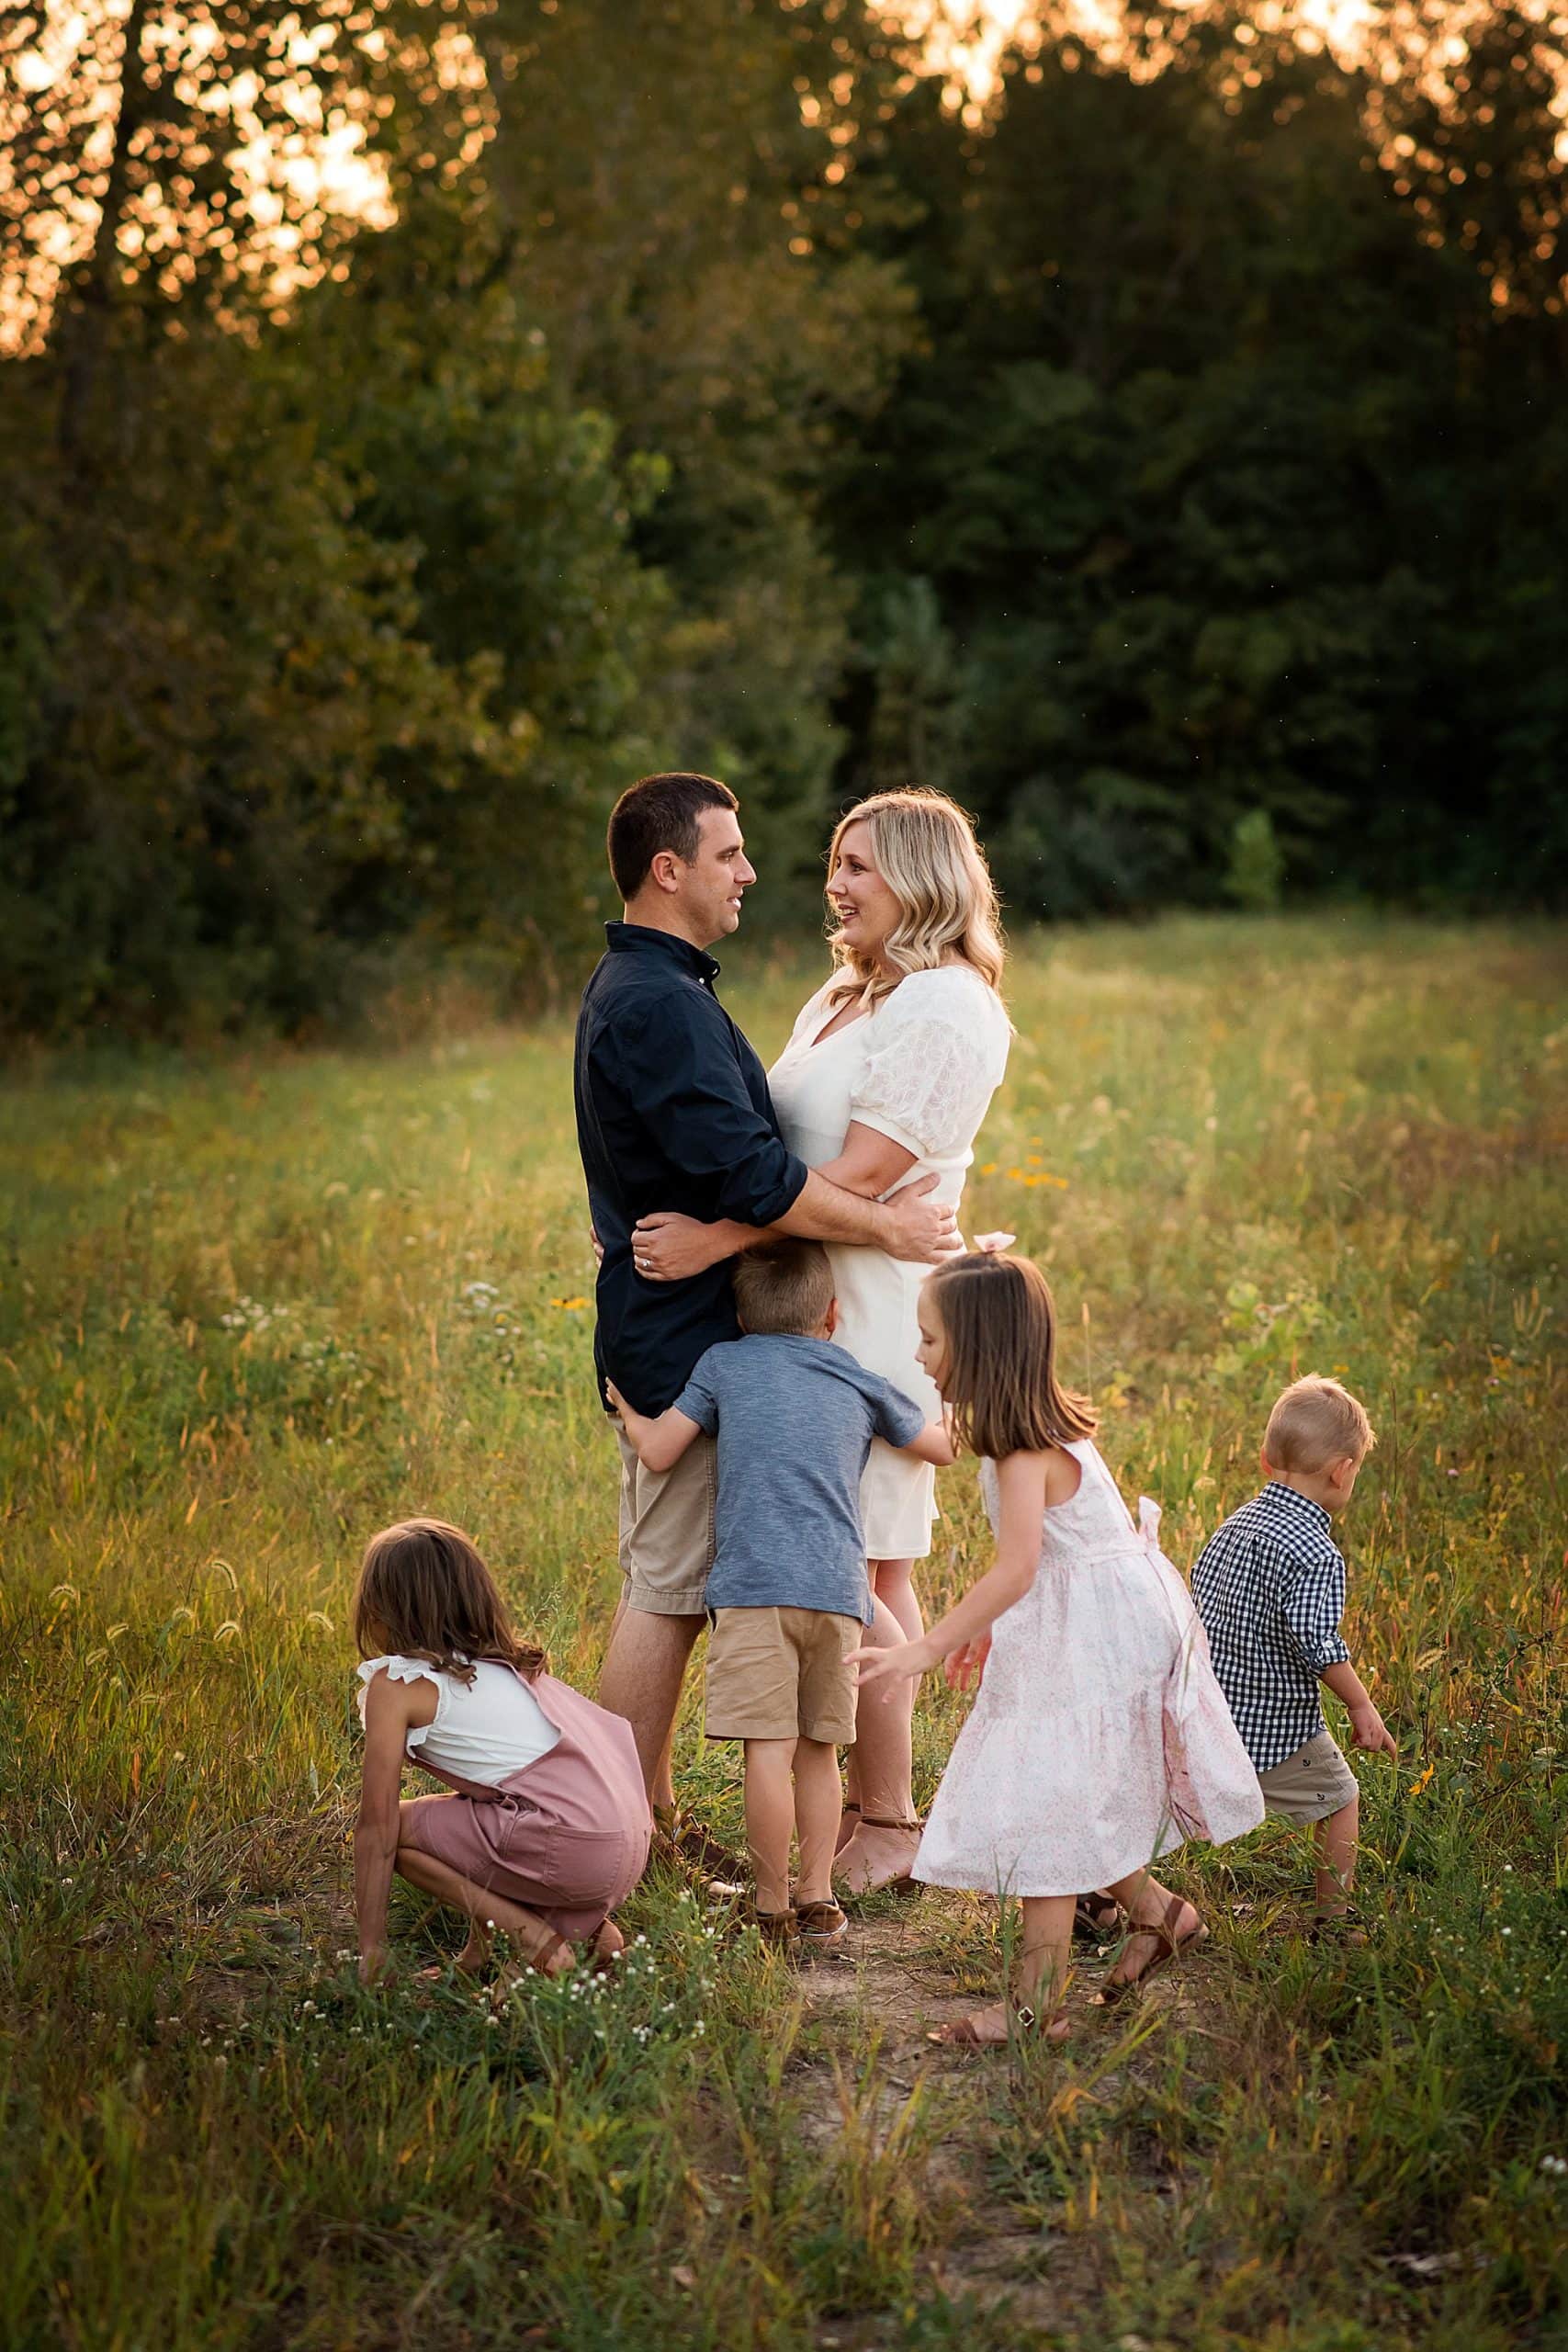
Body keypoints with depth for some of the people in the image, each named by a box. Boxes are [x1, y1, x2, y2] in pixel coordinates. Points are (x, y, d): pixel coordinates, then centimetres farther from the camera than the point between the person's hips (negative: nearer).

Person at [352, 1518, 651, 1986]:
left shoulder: (396, 1684, 1)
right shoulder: (509, 1663, 23)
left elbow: (376, 1825, 0)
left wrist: (371, 1947, 7)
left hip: (574, 1851, -8)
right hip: (631, 1851, 8)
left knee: (398, 1825, 6)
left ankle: (531, 1935, -1)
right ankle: (582, 1925, 14)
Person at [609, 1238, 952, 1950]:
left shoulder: (725, 1363, 13)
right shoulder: (862, 1384, 20)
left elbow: (657, 1453, 11)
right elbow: (943, 1447, 32)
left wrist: (627, 1411, 32)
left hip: (756, 1584, -3)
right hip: (839, 1589, 3)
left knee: (770, 1749, -6)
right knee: (817, 1749, 13)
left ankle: (773, 1911, -4)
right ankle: (818, 1900, 13)